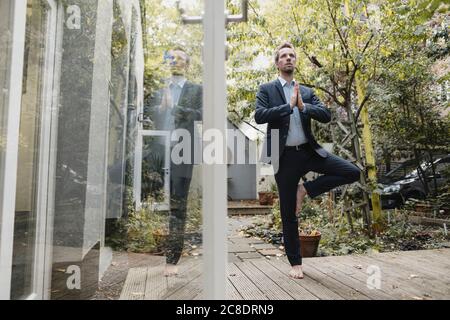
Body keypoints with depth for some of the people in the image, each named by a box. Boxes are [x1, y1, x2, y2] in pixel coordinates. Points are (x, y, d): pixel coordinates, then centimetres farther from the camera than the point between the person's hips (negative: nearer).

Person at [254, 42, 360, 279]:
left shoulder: (307, 92, 14)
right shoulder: (267, 89, 4)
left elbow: (326, 115, 1)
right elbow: (259, 116, -13)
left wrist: (303, 106, -13)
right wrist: (288, 105, -14)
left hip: (310, 151, 4)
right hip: (285, 157, -3)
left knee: (352, 173, -12)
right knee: (288, 214, 4)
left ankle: (306, 189, 2)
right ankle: (295, 263, 21)